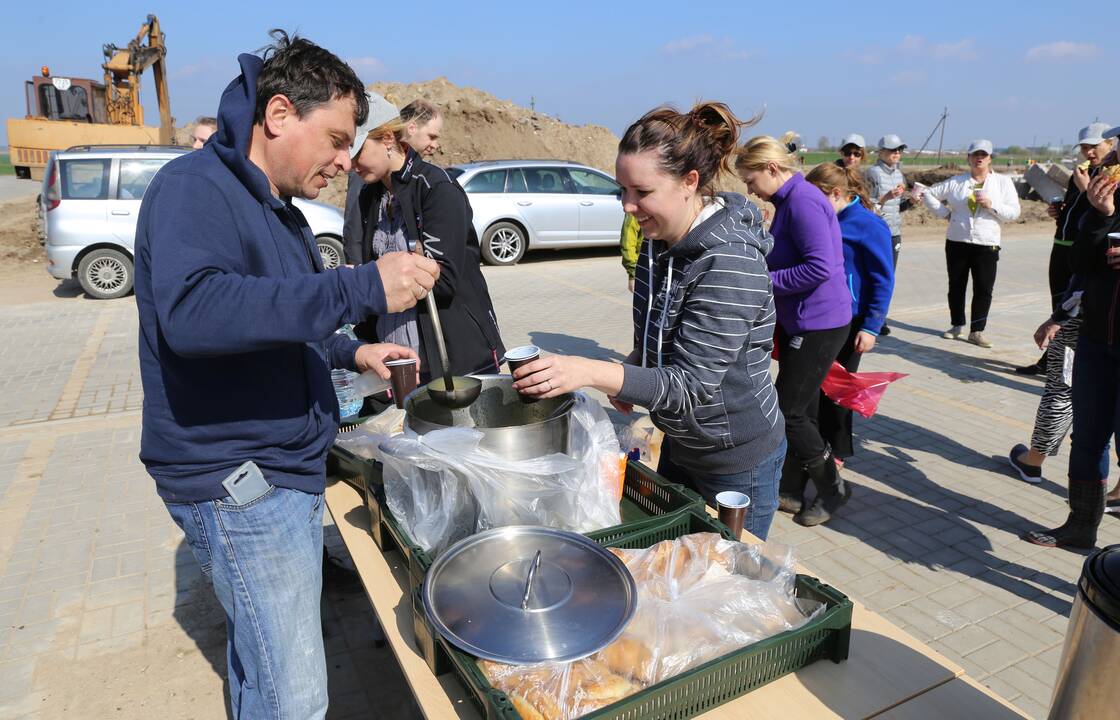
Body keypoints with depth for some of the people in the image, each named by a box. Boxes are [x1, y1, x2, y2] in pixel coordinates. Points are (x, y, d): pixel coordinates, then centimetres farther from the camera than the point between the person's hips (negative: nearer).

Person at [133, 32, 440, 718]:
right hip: (236, 483, -9)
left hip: (283, 471, 9)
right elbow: (190, 310, -35)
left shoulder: (277, 209, 15)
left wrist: (349, 351, 11)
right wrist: (363, 288, -35)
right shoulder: (194, 187, -15)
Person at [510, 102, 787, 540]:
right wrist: (630, 375, -3)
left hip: (737, 460, -8)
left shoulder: (730, 262, -28)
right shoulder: (659, 241, -2)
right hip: (680, 443, 8)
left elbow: (692, 385, -31)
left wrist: (592, 373, -41)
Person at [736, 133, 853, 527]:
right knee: (799, 410, 15)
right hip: (799, 321, 10)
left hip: (819, 324, -10)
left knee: (789, 412, -2)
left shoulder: (804, 201, -19)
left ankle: (833, 488, 17)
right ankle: (793, 491, 26)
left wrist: (766, 282, -19)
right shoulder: (788, 200, 12)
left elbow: (820, 267, -27)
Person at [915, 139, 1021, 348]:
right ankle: (957, 325, 23)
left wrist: (991, 204, -15)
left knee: (984, 289, -4)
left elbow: (1013, 212, 0)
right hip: (957, 243, 1)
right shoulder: (956, 182, 6)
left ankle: (977, 331, 3)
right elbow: (929, 193, 11)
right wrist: (945, 212, 1)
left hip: (986, 245, -1)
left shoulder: (1003, 182, 4)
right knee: (956, 286, 9)